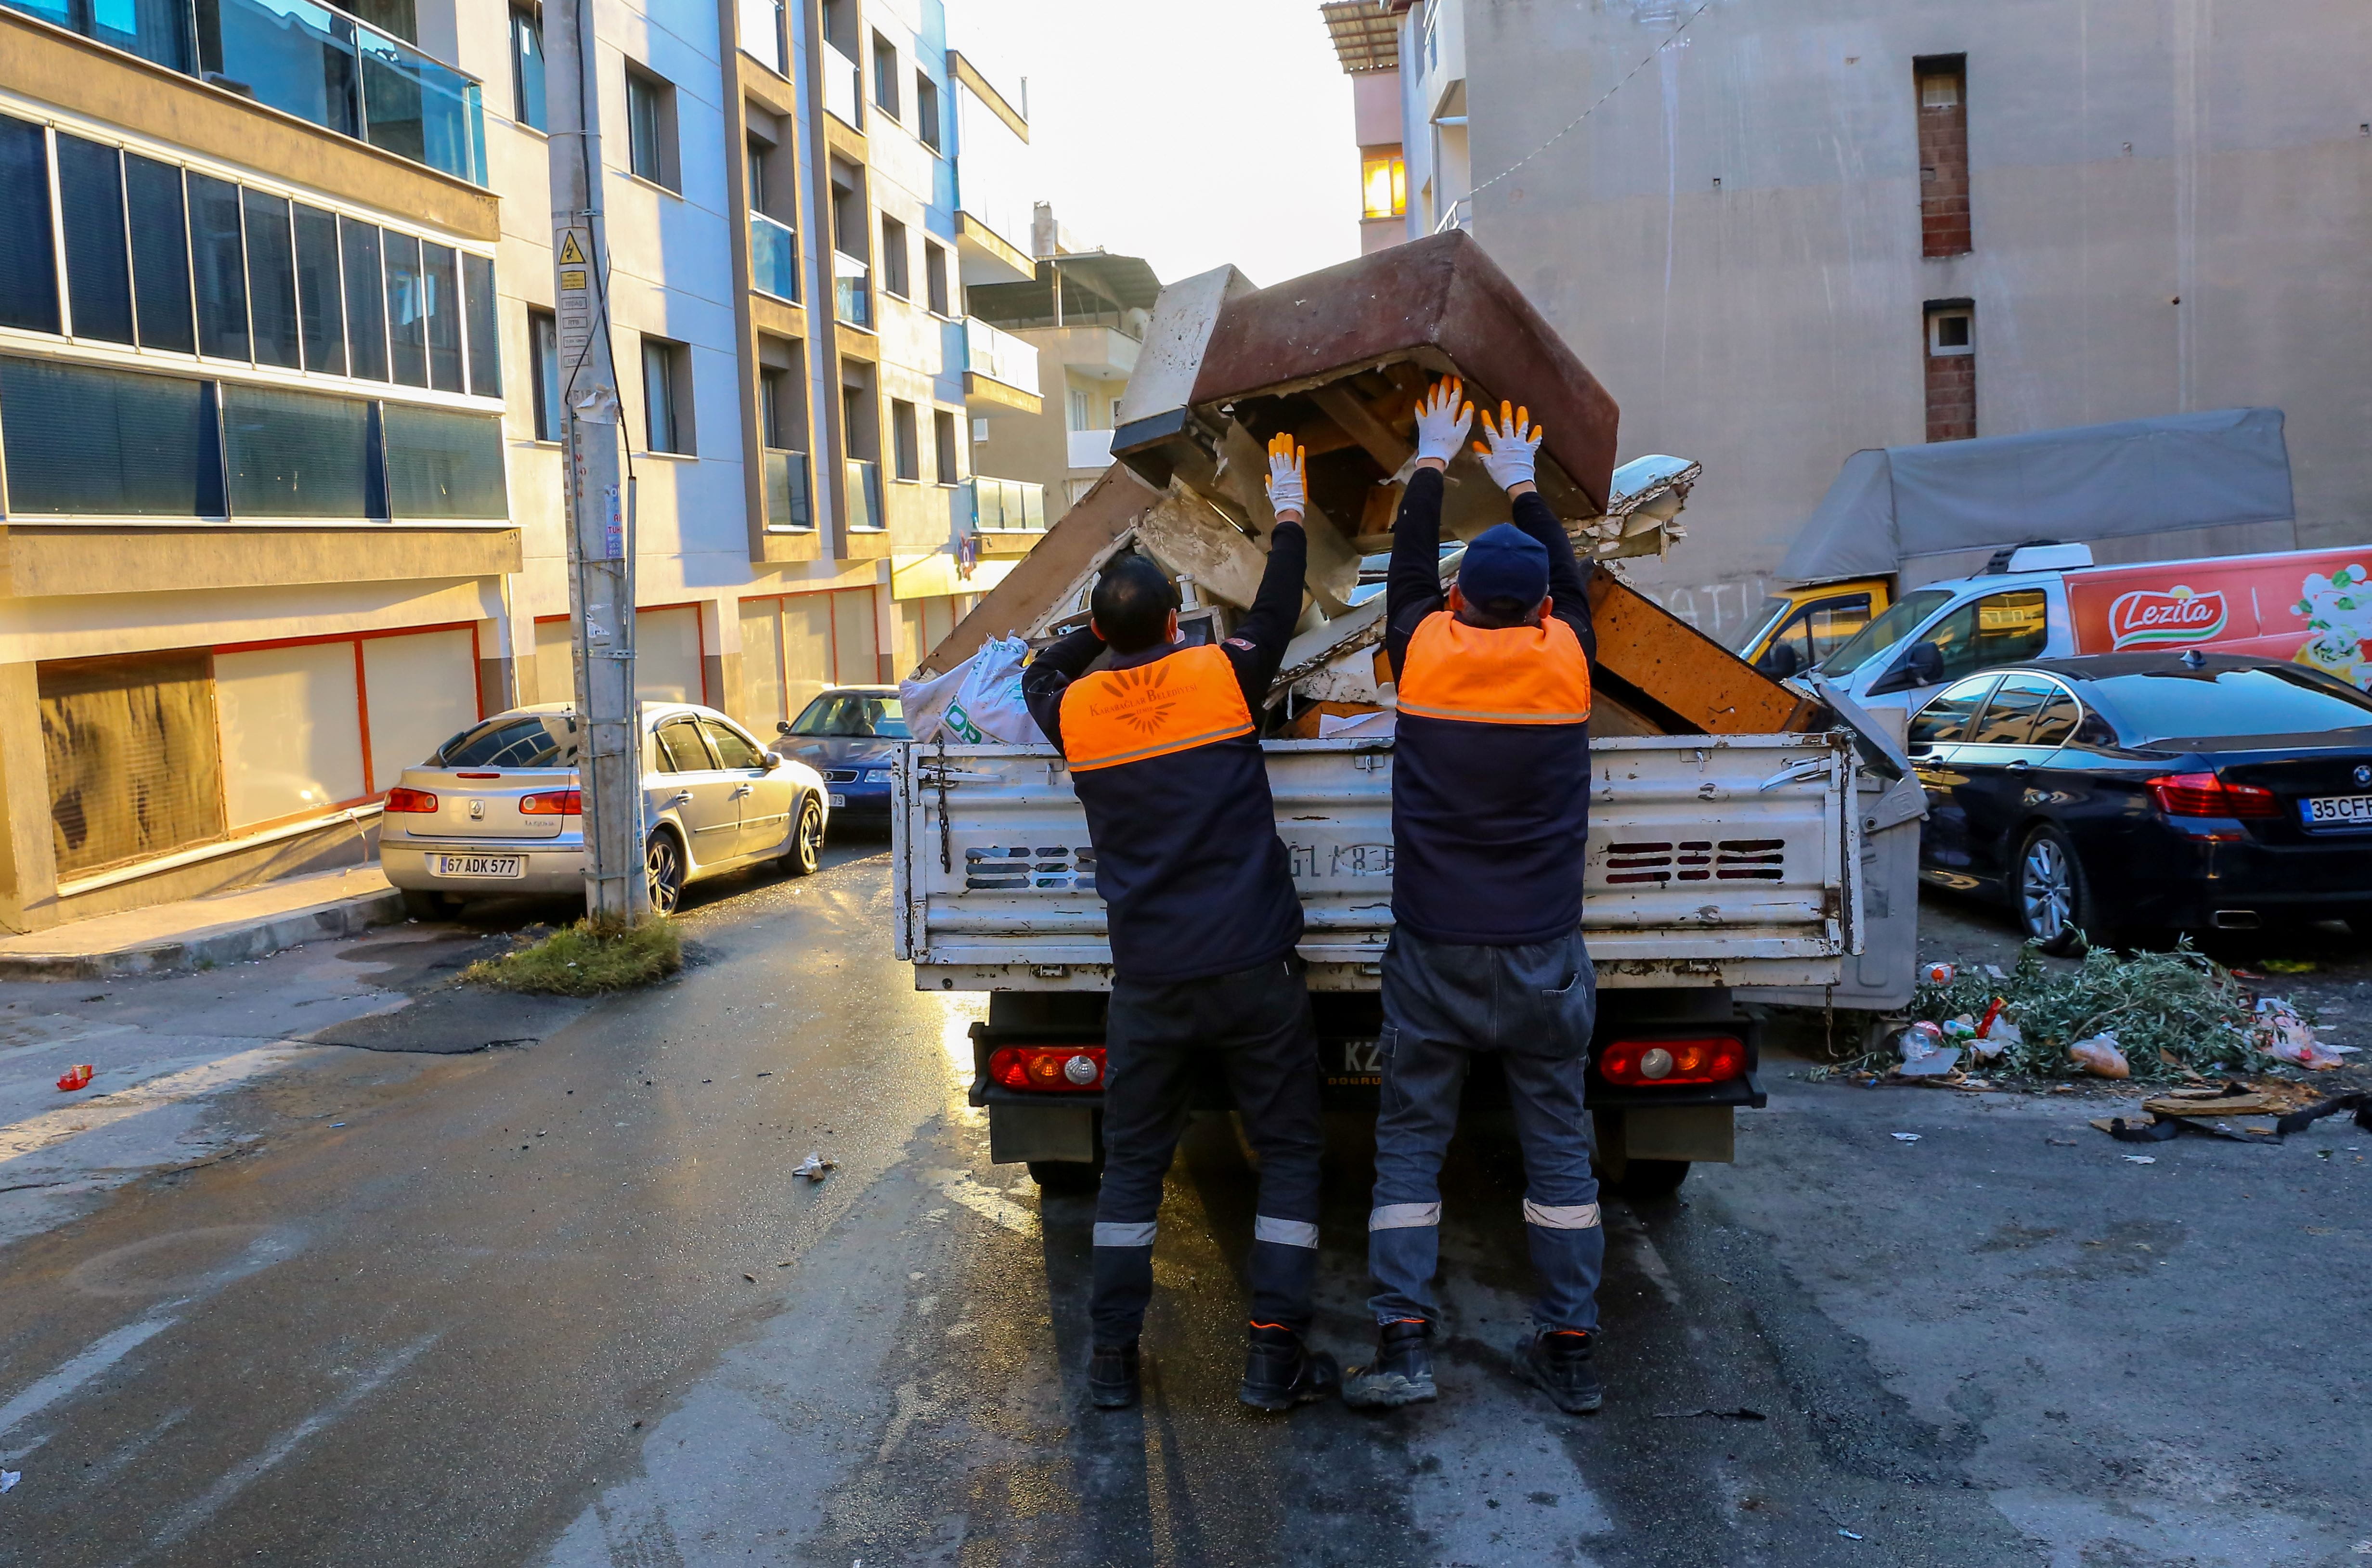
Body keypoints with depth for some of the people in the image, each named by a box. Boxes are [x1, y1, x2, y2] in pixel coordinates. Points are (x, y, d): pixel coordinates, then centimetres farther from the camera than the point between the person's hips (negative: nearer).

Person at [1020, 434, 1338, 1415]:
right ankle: (1275, 1356, 9)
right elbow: (1277, 611, 16)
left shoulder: (1077, 710, 2)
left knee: (1132, 1164, 13)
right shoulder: (1220, 676, -3)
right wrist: (1288, 512, 30)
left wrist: (1108, 624, 32)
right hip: (1252, 968, -2)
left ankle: (1112, 1359, 19)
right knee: (1288, 1154, 10)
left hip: (1148, 980, 2)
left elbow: (1039, 676, 27)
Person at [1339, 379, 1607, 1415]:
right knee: (1557, 1143, 11)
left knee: (1410, 1141, 8)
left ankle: (1403, 1343, 5)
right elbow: (1568, 579, 19)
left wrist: (1433, 462, 30)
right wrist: (1521, 485, 34)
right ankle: (1570, 1350, 18)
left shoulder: (1425, 654, -5)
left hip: (1433, 954, -1)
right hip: (1543, 958, 1)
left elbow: (1408, 568, 15)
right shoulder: (1566, 660, -2)